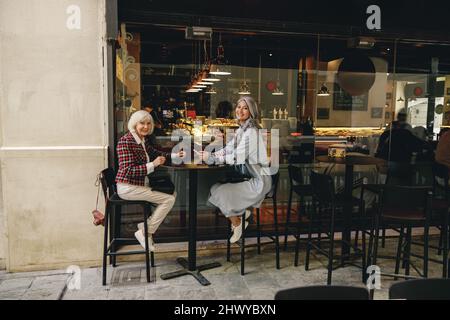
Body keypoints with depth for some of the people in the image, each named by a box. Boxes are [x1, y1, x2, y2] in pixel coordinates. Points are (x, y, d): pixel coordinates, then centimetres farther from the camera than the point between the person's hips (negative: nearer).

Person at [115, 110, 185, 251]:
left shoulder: (143, 139, 7)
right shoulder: (126, 141, -18)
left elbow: (155, 153, 21)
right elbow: (128, 171, -24)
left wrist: (175, 155, 8)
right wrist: (153, 164, -26)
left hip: (142, 184, 9)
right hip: (128, 188, -9)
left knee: (172, 193, 17)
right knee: (169, 199, -12)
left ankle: (144, 227, 15)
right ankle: (144, 233, -1)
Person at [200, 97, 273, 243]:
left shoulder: (251, 132, -21)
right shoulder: (241, 130, 9)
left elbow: (237, 158, -27)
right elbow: (228, 149, 9)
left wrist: (211, 157, -22)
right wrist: (209, 154, -8)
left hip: (259, 181, -9)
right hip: (248, 176, 9)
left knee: (222, 193, -16)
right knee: (215, 188, 5)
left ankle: (237, 225, 9)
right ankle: (242, 212, 18)